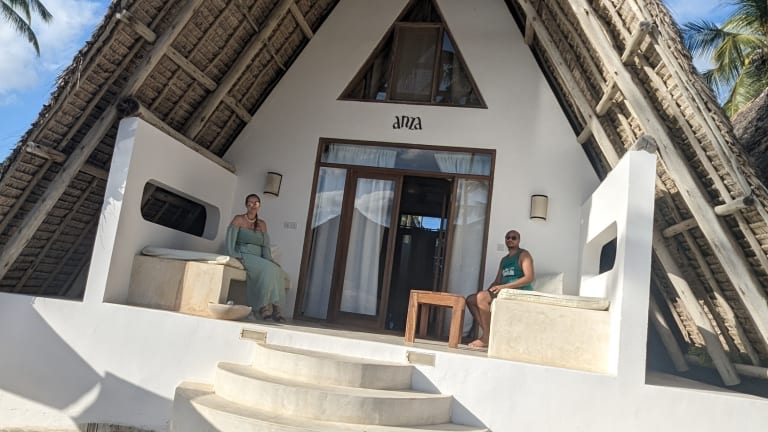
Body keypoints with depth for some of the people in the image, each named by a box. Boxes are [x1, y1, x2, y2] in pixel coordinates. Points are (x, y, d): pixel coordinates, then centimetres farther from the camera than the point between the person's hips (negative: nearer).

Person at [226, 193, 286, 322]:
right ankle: (263, 306, -26)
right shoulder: (238, 219, 5)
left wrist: (270, 260, -5)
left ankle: (275, 308, -34)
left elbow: (265, 246, 12)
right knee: (267, 269, -32)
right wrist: (235, 257, -19)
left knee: (276, 270, -28)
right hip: (242, 257, -4)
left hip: (258, 260, 4)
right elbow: (230, 242, -4)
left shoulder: (262, 224, 18)